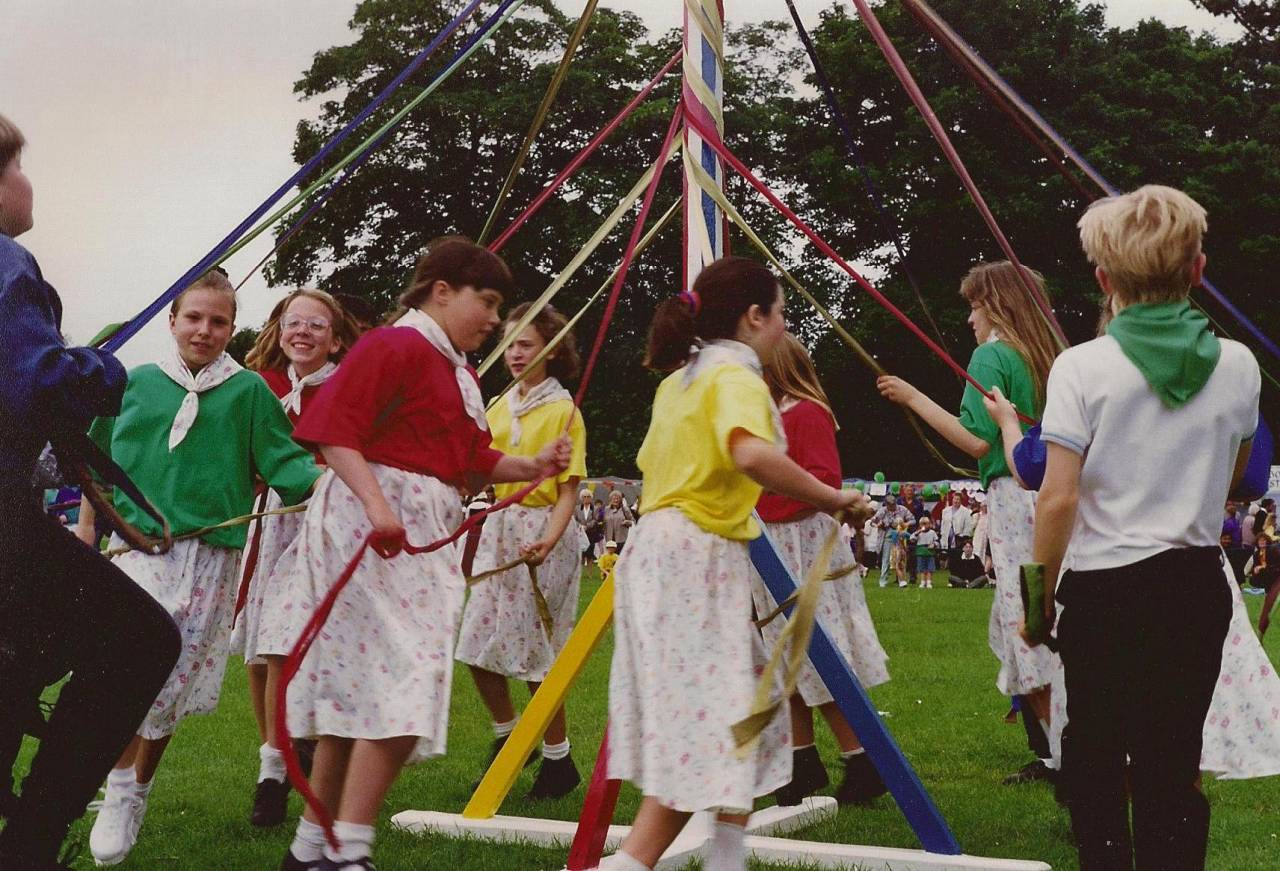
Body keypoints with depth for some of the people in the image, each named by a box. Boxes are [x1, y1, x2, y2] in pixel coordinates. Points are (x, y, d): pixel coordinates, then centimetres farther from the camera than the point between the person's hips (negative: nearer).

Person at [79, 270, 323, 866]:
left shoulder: (248, 390, 4)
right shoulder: (136, 383, 8)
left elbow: (286, 463, 1)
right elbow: (99, 458, 20)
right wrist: (86, 525, 21)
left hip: (209, 553, 0)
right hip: (137, 543, 0)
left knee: (174, 681, 1)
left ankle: (136, 795, 22)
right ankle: (118, 791, 0)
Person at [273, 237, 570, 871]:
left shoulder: (459, 372, 20)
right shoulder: (395, 346, -10)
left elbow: (472, 461, 22)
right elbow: (335, 429, -18)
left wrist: (529, 468, 5)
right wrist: (376, 503, -28)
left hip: (426, 535, 10)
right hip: (373, 529, -10)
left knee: (360, 690, 12)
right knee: (406, 685, -15)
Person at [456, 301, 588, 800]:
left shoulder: (563, 410, -5)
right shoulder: (499, 408, 13)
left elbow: (568, 488, -11)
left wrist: (549, 539, -24)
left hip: (544, 530, -6)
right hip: (500, 528, 6)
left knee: (535, 650, -4)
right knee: (478, 647, 3)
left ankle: (558, 759, 10)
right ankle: (507, 738, 24)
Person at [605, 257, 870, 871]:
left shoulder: (678, 379, 17)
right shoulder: (736, 375, -10)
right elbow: (751, 455, -30)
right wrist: (831, 498, -21)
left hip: (659, 550, 9)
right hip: (698, 558, -9)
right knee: (705, 726, -9)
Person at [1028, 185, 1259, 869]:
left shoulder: (1082, 367, -11)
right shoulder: (1237, 365, 0)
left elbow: (1058, 498, -13)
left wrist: (1039, 594, -2)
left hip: (1101, 588, -3)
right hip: (1197, 585, 3)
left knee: (1094, 758, 13)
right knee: (1173, 763, 9)